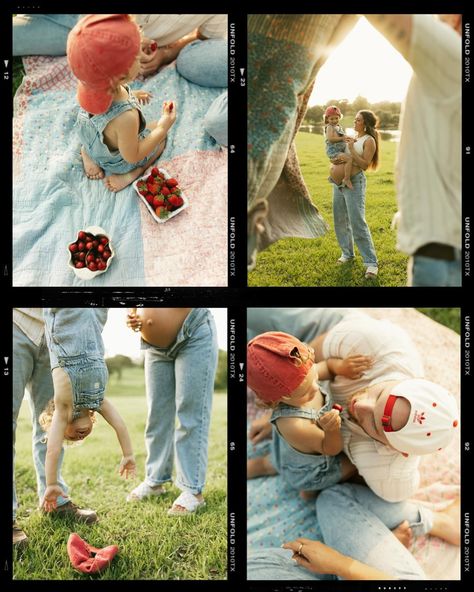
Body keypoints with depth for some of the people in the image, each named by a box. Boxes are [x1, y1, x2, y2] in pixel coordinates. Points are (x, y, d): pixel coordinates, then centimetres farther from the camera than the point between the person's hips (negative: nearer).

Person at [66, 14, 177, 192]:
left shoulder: (89, 87, -29)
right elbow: (131, 156, -28)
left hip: (91, 144, 5)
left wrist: (130, 95, 4)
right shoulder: (126, 117, -47)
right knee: (160, 132, 15)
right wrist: (162, 128, -24)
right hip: (117, 162, -5)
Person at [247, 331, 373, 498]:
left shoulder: (302, 375, -31)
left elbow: (328, 365, -9)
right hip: (310, 473, -7)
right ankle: (311, 488, 19)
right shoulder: (294, 427, -48)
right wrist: (332, 430, -51)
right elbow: (332, 449, -30)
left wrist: (342, 366, -31)